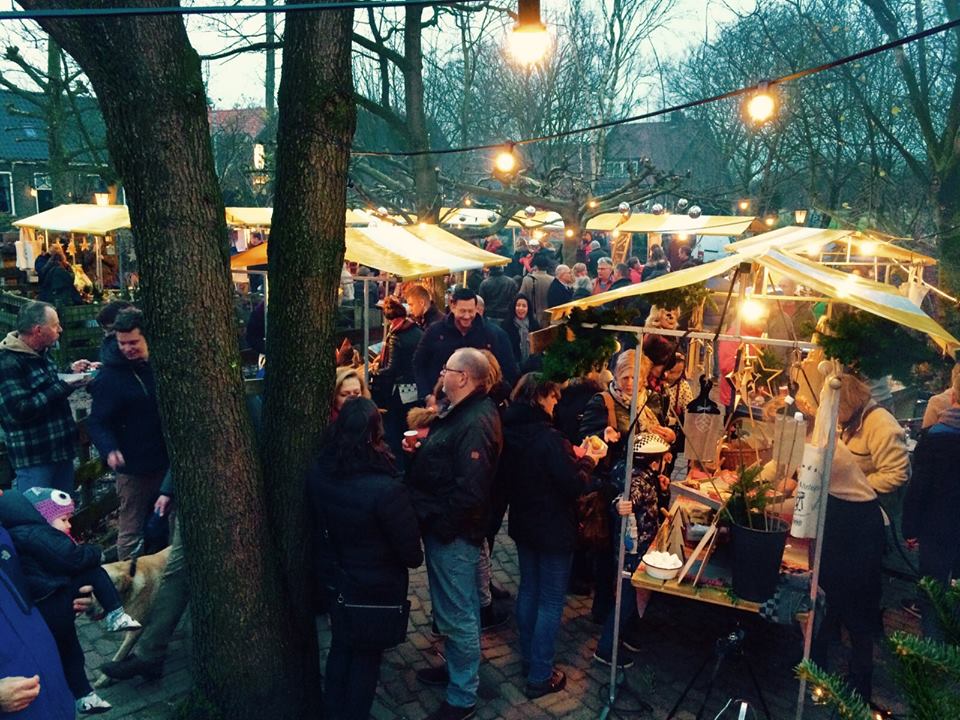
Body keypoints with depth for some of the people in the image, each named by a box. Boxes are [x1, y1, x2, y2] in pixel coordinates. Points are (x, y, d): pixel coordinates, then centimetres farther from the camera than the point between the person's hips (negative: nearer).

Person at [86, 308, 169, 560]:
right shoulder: (110, 376, -10)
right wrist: (110, 450, -30)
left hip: (168, 462, 5)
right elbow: (98, 422, -13)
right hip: (134, 467, -5)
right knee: (131, 533, 1)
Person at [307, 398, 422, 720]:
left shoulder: (318, 473, -15)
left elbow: (322, 521, 2)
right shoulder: (386, 489, -33)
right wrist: (415, 559, 1)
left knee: (340, 644, 26)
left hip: (334, 576, 5)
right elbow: (409, 545, -21)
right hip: (376, 584, -5)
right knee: (367, 652, 19)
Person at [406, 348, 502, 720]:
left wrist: (439, 525, -20)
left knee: (457, 614, 4)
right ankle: (457, 666, 44)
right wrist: (420, 448, 0)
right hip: (442, 525, 10)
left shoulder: (475, 424, -25)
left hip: (452, 532, -10)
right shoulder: (458, 411, 8)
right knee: (455, 607, 25)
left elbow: (470, 490, -29)